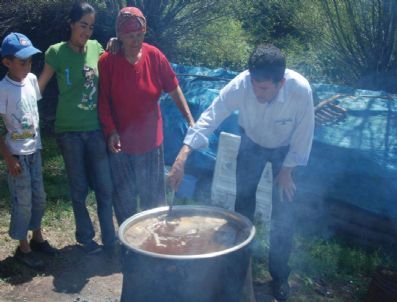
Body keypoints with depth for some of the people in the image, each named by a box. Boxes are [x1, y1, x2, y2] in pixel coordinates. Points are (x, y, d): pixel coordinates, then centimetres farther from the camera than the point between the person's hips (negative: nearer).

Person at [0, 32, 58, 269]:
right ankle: (24, 248, 20)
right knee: (23, 202, 4)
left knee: (39, 197, 16)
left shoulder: (31, 79, 1)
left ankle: (37, 238, 35)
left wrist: (37, 140, 12)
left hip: (34, 150, 6)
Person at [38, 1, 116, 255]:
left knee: (105, 187, 4)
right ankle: (86, 238, 27)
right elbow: (39, 87, 2)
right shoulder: (57, 52, -6)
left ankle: (110, 240, 20)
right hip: (69, 131, -2)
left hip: (96, 129, 3)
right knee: (79, 189, 8)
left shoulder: (96, 48, 3)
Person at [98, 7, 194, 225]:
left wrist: (190, 121, -8)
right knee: (124, 197, 10)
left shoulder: (155, 56, -6)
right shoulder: (107, 61, -11)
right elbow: (103, 100, -7)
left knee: (153, 196, 14)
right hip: (121, 142, -2)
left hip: (151, 140, 2)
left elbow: (174, 90, -2)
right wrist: (111, 131, -15)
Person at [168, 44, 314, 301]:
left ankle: (280, 274, 19)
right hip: (252, 143, 2)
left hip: (286, 148, -1)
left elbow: (303, 135, -22)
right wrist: (182, 156, -43)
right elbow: (210, 117, -34)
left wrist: (287, 170, -14)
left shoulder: (301, 90, -36)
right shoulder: (241, 84, -35)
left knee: (284, 214, -3)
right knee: (243, 204, 9)